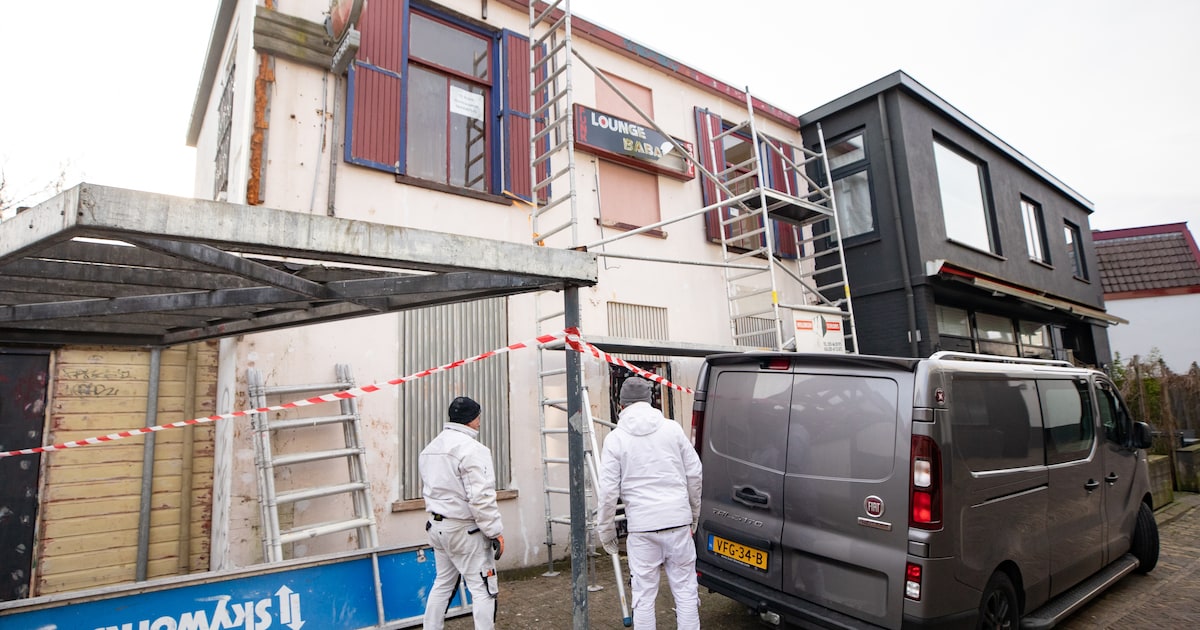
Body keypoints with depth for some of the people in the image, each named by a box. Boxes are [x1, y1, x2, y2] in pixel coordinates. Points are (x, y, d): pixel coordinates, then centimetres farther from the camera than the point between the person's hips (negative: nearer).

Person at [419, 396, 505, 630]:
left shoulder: (430, 448, 9)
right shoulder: (471, 448, -20)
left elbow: (428, 490, 15)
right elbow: (481, 498, -24)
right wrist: (495, 531, -16)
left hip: (437, 526, 9)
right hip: (465, 530, -9)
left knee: (443, 583, 21)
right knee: (483, 589, 1)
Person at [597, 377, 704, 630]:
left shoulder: (615, 438, -4)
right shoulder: (672, 428, 3)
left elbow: (608, 490, -6)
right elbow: (694, 473, 6)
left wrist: (606, 530, 6)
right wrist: (694, 513, 19)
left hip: (642, 526, -2)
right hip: (678, 521, 2)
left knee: (644, 595, 9)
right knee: (685, 589, 13)